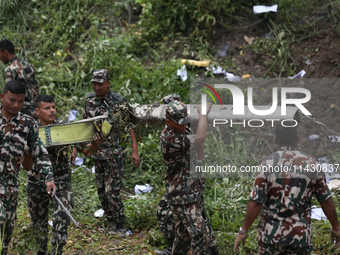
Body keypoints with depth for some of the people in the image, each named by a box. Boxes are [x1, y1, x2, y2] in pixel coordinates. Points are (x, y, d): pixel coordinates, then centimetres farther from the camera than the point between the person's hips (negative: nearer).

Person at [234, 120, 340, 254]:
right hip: (301, 235, 1)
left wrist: (243, 230, -2)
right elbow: (326, 201, 2)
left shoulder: (267, 163, -8)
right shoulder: (312, 164, -2)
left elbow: (256, 202, -10)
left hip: (271, 234, -1)